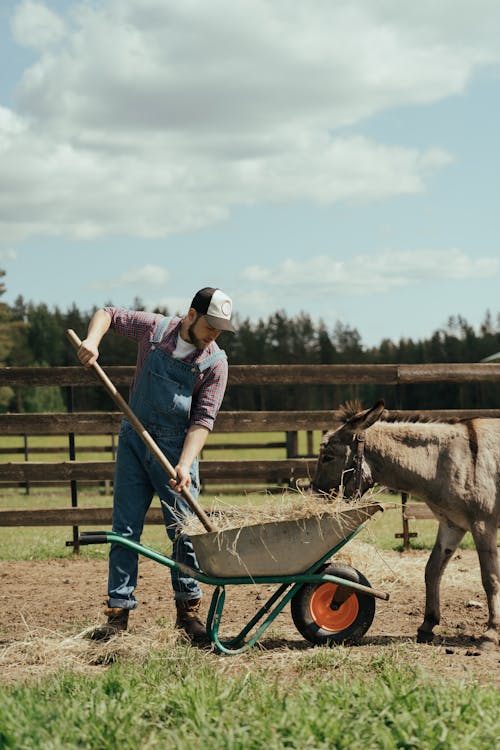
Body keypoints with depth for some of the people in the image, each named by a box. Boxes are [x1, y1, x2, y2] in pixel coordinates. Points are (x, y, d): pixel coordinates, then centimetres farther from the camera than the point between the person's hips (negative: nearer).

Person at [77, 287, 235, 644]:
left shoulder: (215, 362, -7)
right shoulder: (154, 329, -3)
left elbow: (203, 419, -12)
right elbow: (108, 314, 12)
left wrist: (185, 465, -23)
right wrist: (92, 341, -8)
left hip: (177, 447, -1)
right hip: (134, 440, 1)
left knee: (184, 530, -3)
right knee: (125, 529, 0)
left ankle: (188, 609, 11)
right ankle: (119, 610, 4)